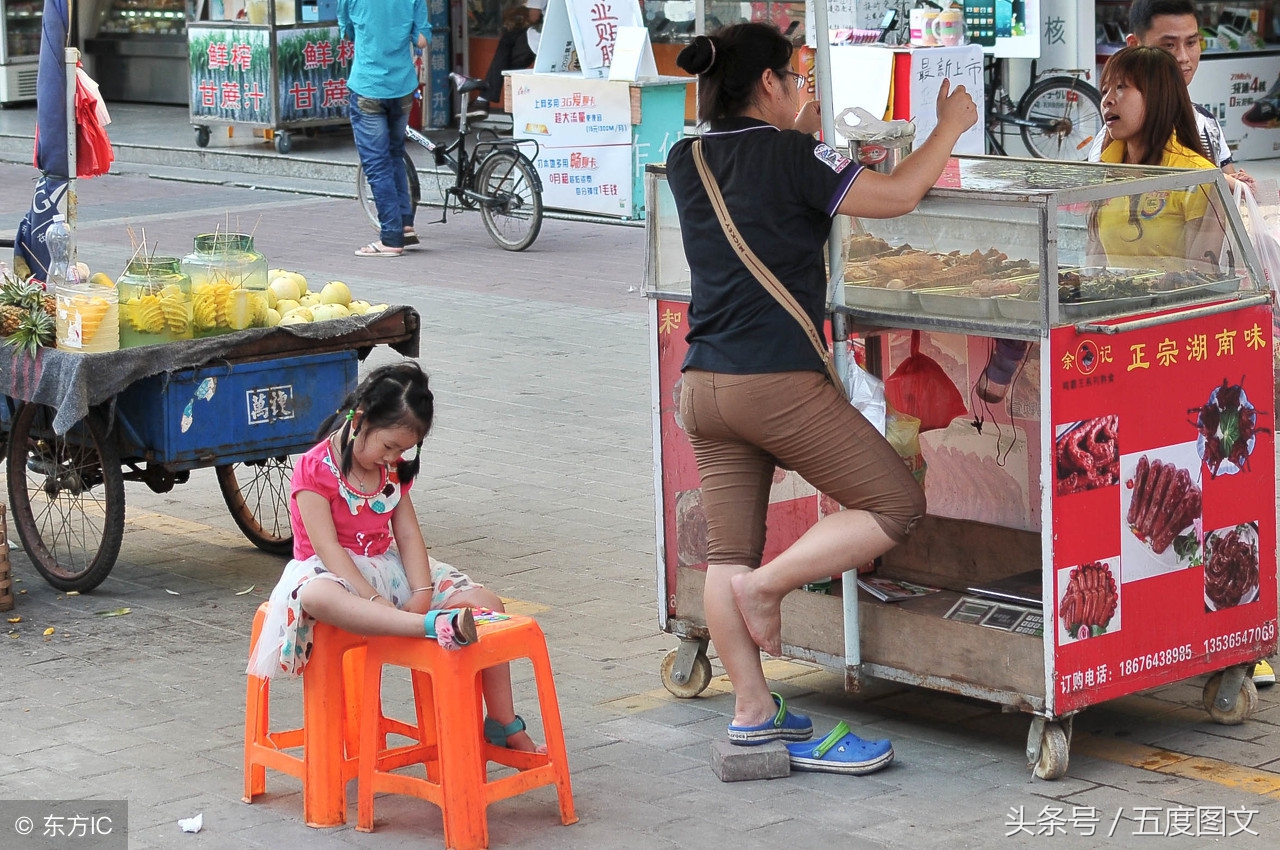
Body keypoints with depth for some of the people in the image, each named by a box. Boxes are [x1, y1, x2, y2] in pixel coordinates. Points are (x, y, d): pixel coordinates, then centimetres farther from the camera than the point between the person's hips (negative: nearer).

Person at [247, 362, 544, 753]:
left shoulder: (394, 470, 9)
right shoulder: (315, 469, -13)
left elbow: (408, 535, 1)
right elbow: (330, 550, -21)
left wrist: (421, 595, -17)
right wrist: (378, 603, -32)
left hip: (389, 568, 6)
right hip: (332, 573, -6)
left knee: (485, 602, -12)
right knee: (317, 597, -45)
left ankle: (504, 725, -8)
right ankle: (436, 627, -65)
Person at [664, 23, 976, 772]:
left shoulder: (686, 162, 10)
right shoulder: (787, 156, -9)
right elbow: (894, 197, -10)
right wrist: (951, 126, 3)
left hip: (704, 383, 7)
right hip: (779, 381, -7)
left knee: (728, 554, 9)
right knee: (897, 504, 5)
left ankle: (754, 713, 12)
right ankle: (767, 585, -4)